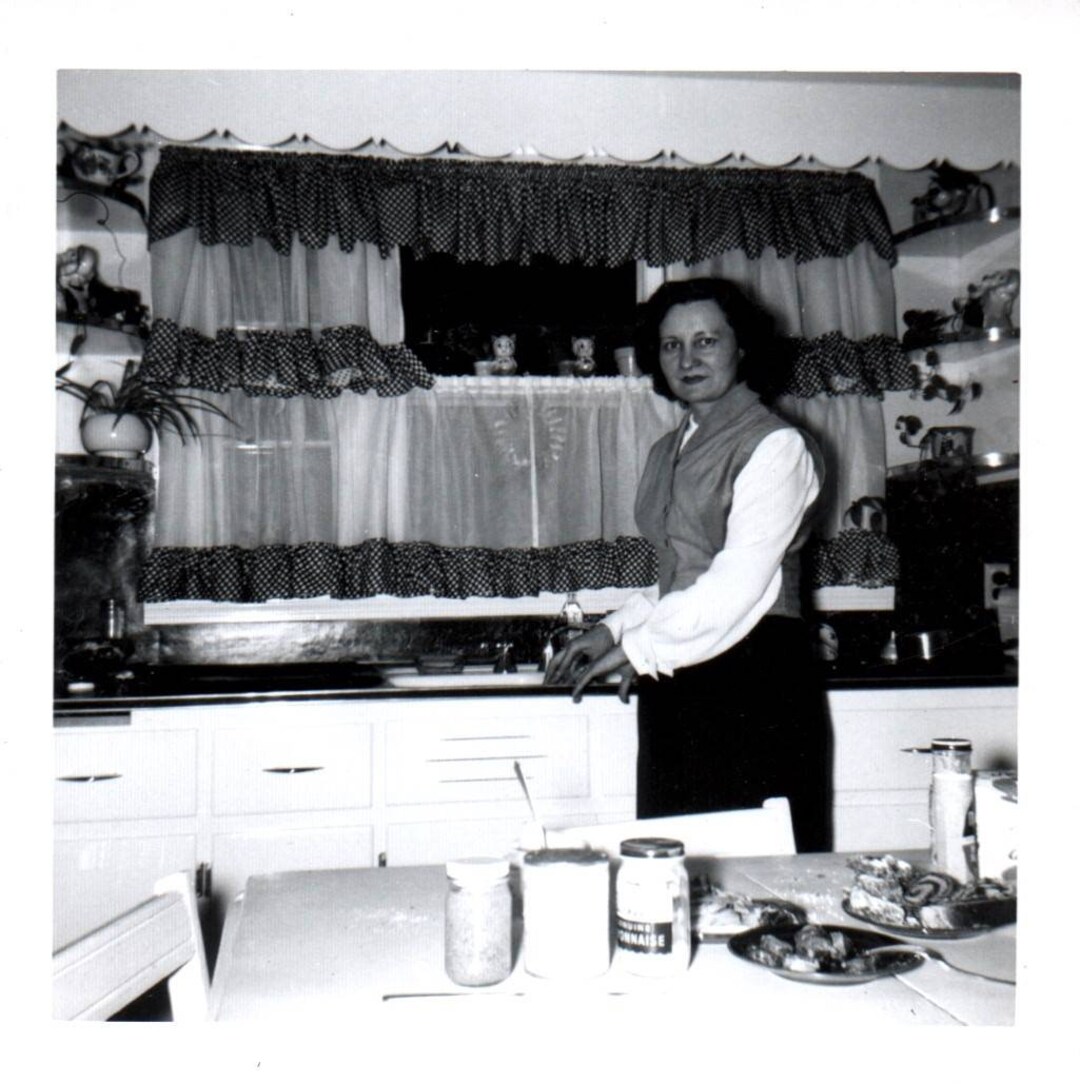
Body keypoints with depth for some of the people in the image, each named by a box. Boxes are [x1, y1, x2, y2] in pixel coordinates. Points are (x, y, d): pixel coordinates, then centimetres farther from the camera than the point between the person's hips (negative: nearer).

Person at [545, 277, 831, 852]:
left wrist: (639, 648, -10)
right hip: (675, 686, 7)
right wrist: (613, 628, 8)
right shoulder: (667, 452, 17)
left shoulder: (776, 446, -6)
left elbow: (738, 586, -14)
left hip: (756, 680, -7)